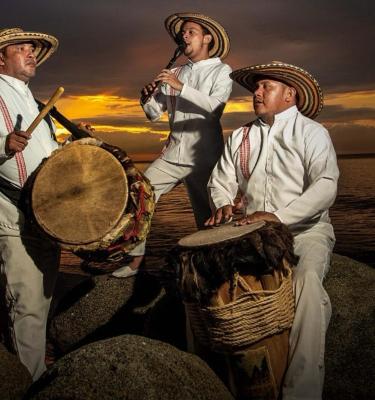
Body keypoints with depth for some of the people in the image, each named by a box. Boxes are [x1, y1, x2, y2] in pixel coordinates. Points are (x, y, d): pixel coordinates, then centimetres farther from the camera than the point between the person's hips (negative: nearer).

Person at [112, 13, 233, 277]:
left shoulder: (221, 71, 3)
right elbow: (154, 114, 14)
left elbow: (214, 106, -16)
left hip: (203, 157, -5)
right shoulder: (175, 74, 16)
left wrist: (180, 87, -21)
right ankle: (135, 259, 4)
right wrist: (148, 98, -6)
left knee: (207, 219, 1)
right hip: (172, 154, 5)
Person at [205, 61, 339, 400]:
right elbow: (222, 181, 16)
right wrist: (223, 204, -8)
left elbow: (326, 186, -17)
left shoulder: (312, 133, -3)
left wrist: (279, 215, -29)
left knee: (306, 280, -34)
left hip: (306, 231, -4)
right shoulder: (240, 138, 13)